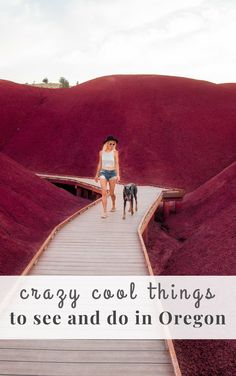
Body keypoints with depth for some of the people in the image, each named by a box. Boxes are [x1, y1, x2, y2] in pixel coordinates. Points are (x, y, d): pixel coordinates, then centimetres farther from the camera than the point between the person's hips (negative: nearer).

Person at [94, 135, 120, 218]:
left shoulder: (115, 152, -4)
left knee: (111, 193, 8)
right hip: (103, 172, 1)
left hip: (112, 173, -1)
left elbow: (117, 163, -11)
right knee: (104, 192, -13)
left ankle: (113, 206, 37)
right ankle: (104, 211, -15)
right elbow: (100, 164, 12)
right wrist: (97, 174, 17)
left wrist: (118, 175, -23)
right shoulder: (101, 152, 3)